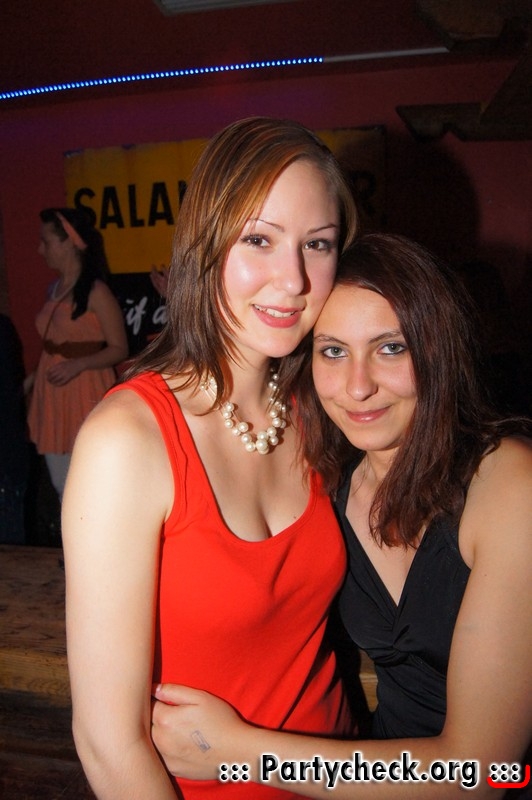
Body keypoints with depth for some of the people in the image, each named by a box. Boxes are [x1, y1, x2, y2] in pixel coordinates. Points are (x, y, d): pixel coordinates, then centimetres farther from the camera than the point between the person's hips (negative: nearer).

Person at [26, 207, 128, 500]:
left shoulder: (95, 291, -13)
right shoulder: (55, 289, 9)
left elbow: (119, 349, -13)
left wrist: (78, 365, -25)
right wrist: (32, 377, 7)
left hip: (85, 395, -7)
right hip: (53, 396, 8)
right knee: (62, 486, 17)